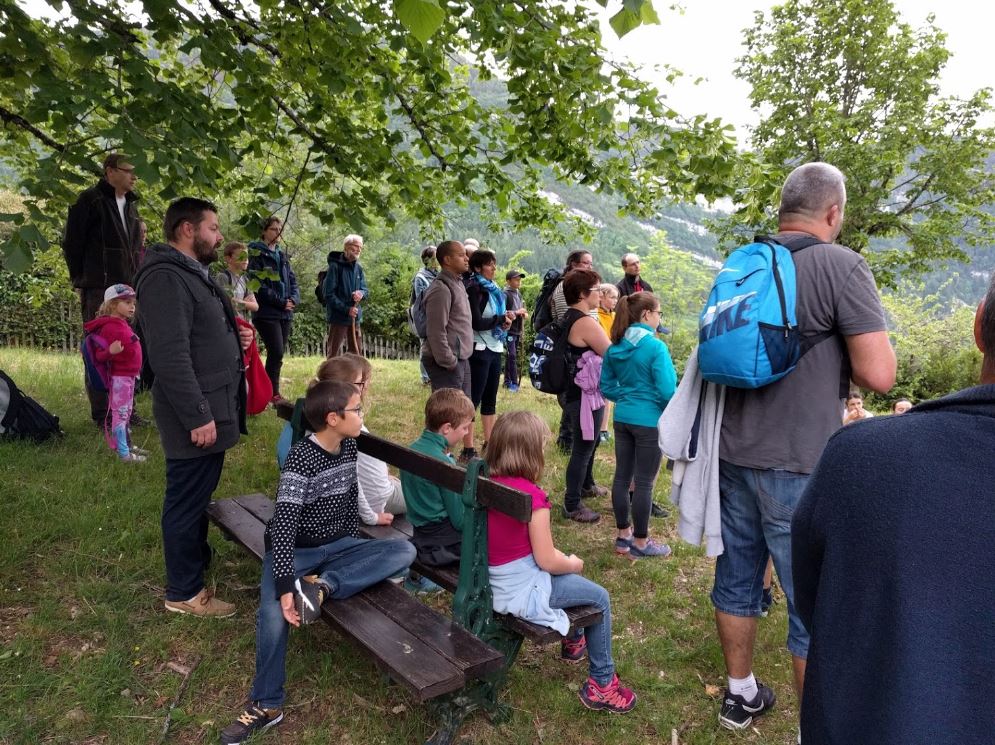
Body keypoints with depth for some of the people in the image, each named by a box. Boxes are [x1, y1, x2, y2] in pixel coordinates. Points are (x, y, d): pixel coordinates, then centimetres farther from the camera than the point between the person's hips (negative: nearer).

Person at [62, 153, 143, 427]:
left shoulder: (130, 204, 16)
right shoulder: (90, 200, -6)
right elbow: (71, 243, -5)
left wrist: (137, 279, 13)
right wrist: (82, 279, 0)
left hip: (128, 288, 7)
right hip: (99, 289, -7)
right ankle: (102, 414, 4)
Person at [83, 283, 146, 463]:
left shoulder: (122, 325, 12)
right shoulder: (109, 327, -17)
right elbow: (99, 356, -20)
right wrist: (110, 352, -38)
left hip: (129, 376, 10)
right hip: (119, 377, -10)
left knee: (127, 413, 18)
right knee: (120, 413, -4)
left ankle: (126, 445, 29)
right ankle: (123, 453, 0)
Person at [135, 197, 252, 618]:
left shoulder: (194, 274, 16)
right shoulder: (166, 277, -19)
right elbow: (171, 354, -26)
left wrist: (235, 339, 12)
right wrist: (197, 415, -26)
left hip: (212, 408, 10)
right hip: (196, 415, -10)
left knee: (199, 495, 22)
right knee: (186, 500, 2)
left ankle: (198, 558, 38)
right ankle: (183, 591, 15)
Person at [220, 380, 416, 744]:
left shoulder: (349, 446, -1)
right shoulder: (301, 458, -22)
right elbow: (284, 523, -29)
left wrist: (356, 547, 18)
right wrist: (285, 586, -35)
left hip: (337, 544, 5)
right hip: (295, 550, -5)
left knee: (404, 551, -17)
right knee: (274, 613, -31)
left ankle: (323, 585, -23)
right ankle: (266, 705, -8)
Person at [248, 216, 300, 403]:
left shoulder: (282, 255, 18)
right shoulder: (256, 253, -3)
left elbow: (292, 280, 16)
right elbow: (258, 284, -12)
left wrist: (294, 299, -4)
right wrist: (280, 302, -14)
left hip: (285, 313, 7)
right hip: (266, 312, -7)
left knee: (278, 353, 7)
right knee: (276, 352, -13)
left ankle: (271, 390, 15)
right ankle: (273, 393, -3)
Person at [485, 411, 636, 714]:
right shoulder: (532, 496, -25)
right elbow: (547, 561, -19)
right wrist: (573, 563, 2)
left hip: (493, 582, 8)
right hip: (524, 592, -8)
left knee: (565, 571, 31)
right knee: (599, 598, 11)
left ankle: (573, 640, 51)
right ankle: (601, 683, 22)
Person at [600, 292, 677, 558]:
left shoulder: (615, 347, 4)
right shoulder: (655, 346, -17)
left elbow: (607, 386, 10)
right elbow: (667, 391, -19)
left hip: (622, 418, 7)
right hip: (649, 421, -7)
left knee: (622, 476, 13)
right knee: (644, 483, 3)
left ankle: (623, 536, 26)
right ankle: (640, 543, 15)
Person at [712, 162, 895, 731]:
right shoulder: (841, 265, -12)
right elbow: (879, 375, -17)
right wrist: (842, 344, 2)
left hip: (735, 456, 7)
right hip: (800, 467, -6)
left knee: (737, 581, 18)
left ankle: (741, 694, 37)